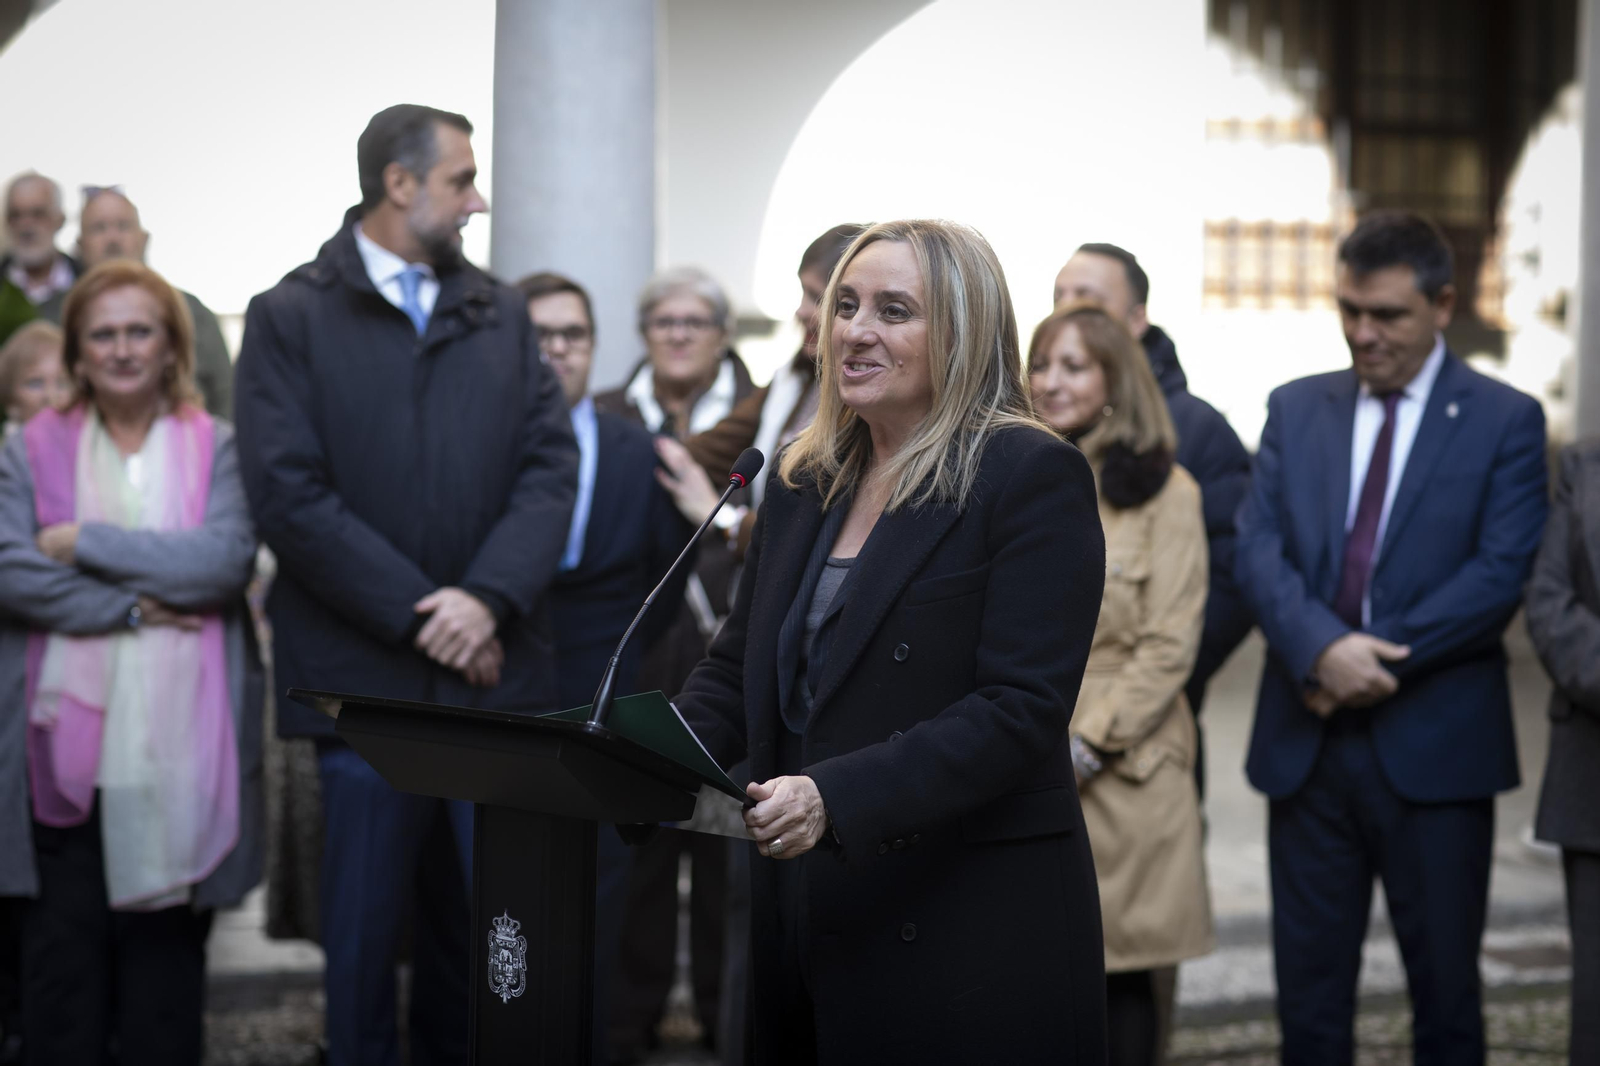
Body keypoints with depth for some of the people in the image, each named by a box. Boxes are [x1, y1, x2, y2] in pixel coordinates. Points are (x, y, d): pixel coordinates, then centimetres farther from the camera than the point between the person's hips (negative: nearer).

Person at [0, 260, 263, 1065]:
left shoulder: (216, 448, 8)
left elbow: (228, 559, -9)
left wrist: (87, 544, -9)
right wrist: (132, 606, -11)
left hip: (177, 749, 0)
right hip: (67, 745, 0)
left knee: (165, 947, 4)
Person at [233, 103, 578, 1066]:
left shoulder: (503, 314, 13)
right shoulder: (291, 317, 1)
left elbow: (551, 465, 4)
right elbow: (289, 492, -8)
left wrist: (487, 599, -11)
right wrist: (419, 616, -12)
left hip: (498, 669, 3)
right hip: (367, 679, -3)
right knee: (366, 925, 4)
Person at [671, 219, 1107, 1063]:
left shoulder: (1033, 477, -9)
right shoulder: (805, 481, 13)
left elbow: (1019, 711, -18)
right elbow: (735, 669, 16)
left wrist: (834, 797, -28)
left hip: (970, 932, -6)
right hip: (801, 919, 6)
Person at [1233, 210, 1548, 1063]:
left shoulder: (1504, 420, 0)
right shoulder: (1296, 409, 10)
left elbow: (1501, 574, -10)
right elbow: (1256, 550, 0)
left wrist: (1375, 658, -16)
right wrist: (1322, 648, -19)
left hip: (1435, 747, -3)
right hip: (1307, 742, 3)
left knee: (1445, 990, 7)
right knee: (1309, 991, 8)